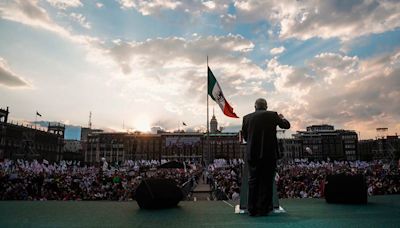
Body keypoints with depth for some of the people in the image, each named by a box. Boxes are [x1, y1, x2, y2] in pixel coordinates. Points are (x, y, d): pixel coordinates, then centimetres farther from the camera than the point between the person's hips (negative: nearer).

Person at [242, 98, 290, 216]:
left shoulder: (246, 118, 1)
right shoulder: (272, 115, -3)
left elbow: (245, 137, 8)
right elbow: (286, 125, 10)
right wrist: (282, 118, 30)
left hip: (252, 154, 2)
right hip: (269, 154, -1)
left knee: (253, 181, 10)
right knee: (266, 182, 9)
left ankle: (252, 210, 15)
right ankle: (263, 209, 14)